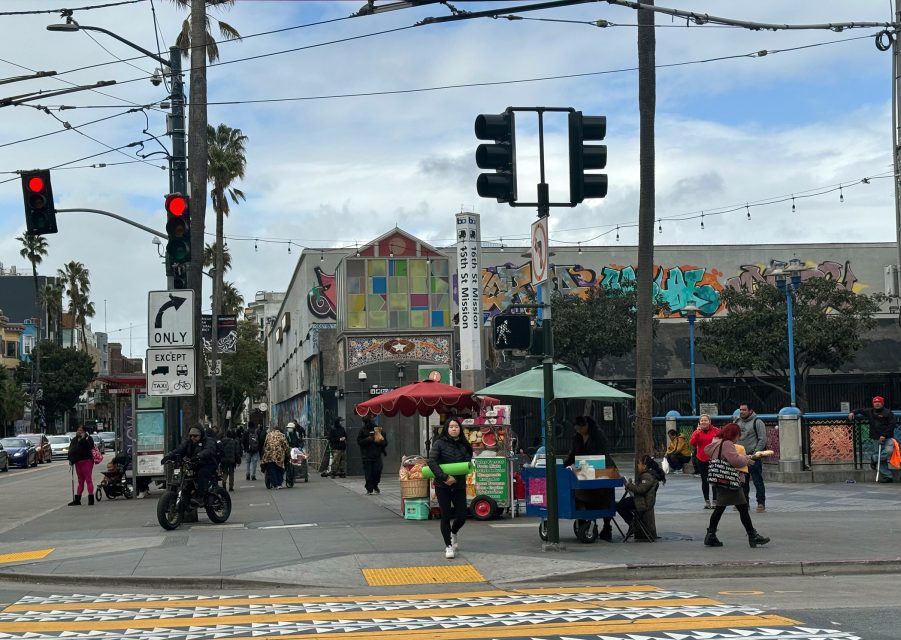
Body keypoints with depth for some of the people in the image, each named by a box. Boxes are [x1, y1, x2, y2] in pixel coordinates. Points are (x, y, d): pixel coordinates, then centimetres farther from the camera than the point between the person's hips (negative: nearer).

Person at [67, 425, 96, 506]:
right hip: (78, 462, 6)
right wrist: (71, 460, 6)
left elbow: (90, 446, -20)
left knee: (88, 479, -7)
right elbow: (71, 451, 17)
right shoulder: (74, 440, 14)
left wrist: (83, 439, -20)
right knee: (80, 481, 12)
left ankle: (91, 498, -6)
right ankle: (77, 499, 14)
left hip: (87, 461, -6)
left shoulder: (88, 438, -3)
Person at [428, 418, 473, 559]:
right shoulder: (439, 443, -5)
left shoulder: (464, 445, 5)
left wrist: (456, 478, -11)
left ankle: (454, 533, 36)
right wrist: (445, 477, -22)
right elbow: (431, 462, -14)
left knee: (462, 516, 2)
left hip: (459, 485, 3)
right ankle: (448, 546, 15)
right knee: (446, 516, 0)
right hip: (442, 486, -3)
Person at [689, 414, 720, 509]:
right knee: (704, 481, 7)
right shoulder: (697, 432, 3)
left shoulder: (715, 431, -3)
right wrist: (697, 433, -22)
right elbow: (692, 443, -10)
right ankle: (707, 501, 14)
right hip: (702, 459, 2)